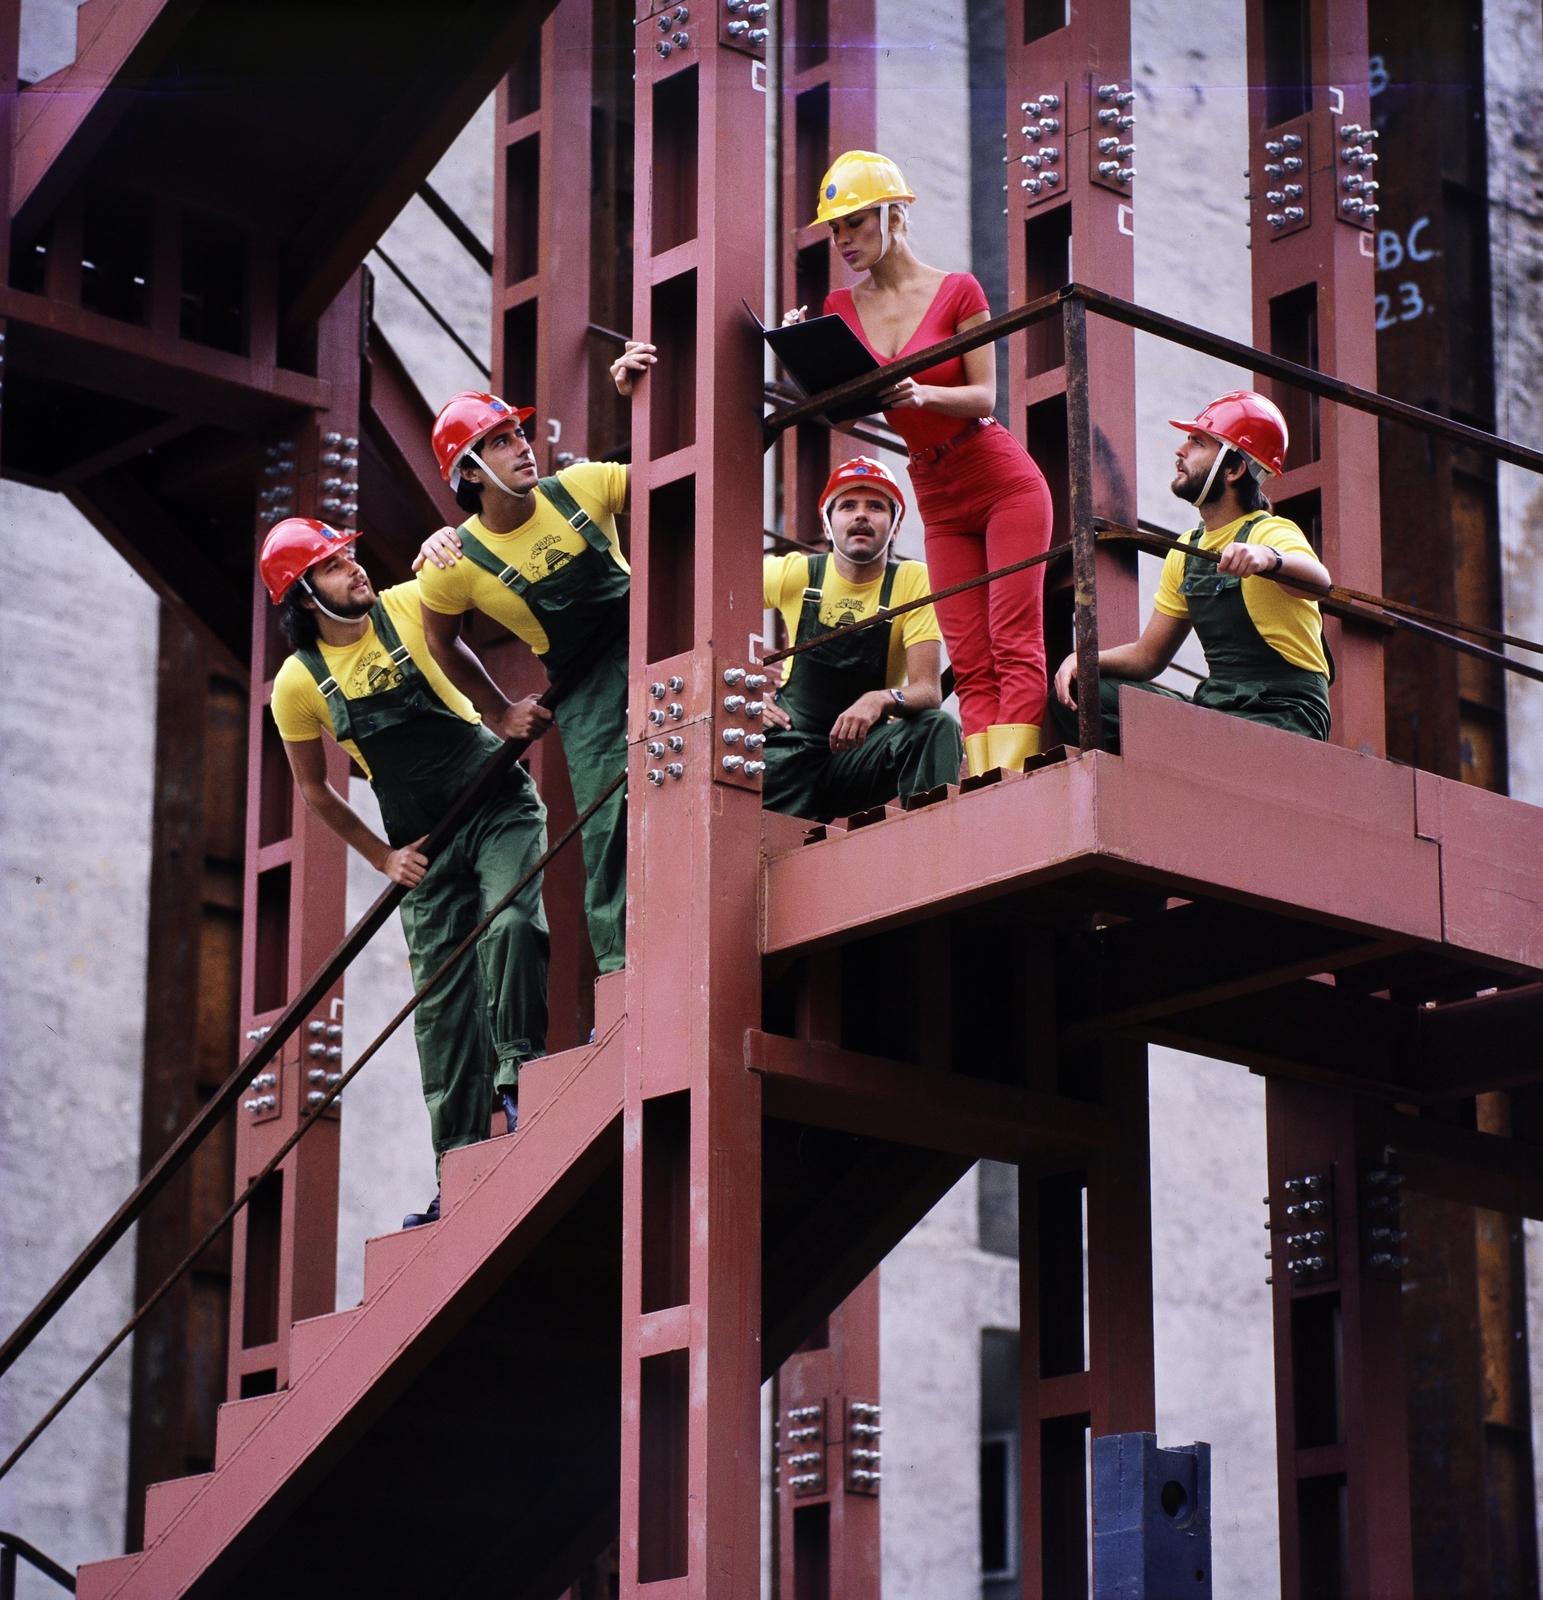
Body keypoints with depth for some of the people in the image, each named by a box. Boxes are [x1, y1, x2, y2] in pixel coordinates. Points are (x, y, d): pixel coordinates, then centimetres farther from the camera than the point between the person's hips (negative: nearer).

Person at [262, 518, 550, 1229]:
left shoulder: (409, 606, -10)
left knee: (509, 923, -29)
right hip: (424, 843, 1)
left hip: (498, 802, -1)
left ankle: (518, 1075, -22)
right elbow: (313, 788, 8)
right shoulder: (298, 684, -6)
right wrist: (383, 857, 3)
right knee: (443, 999, -2)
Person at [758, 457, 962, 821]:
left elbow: (928, 690, -14)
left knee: (938, 727, -29)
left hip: (862, 750, 0)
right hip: (791, 746, 0)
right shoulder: (794, 573, -2)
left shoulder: (913, 582, -6)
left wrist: (882, 700, -37)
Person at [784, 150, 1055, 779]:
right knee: (970, 663, -3)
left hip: (1005, 484, -4)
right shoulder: (840, 308, 4)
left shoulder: (957, 291, -7)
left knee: (1015, 645, -13)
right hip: (940, 504, 4)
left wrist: (923, 393, -30)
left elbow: (984, 397, -11)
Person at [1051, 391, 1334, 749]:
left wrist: (1267, 558, -56)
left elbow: (1318, 580, -34)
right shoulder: (1187, 552, 14)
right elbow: (1148, 656, 16)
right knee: (1076, 695, -4)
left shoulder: (1272, 534, -10)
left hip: (1283, 716, -8)